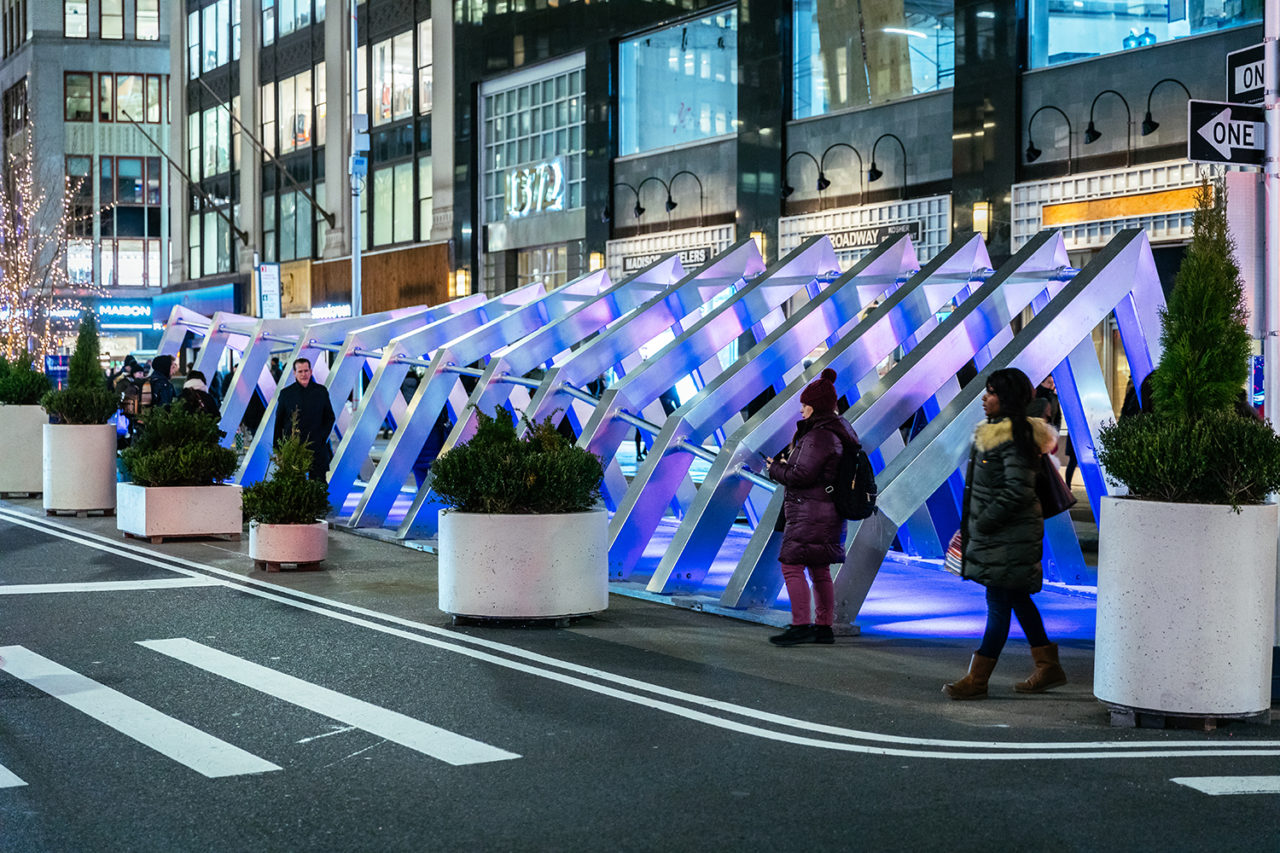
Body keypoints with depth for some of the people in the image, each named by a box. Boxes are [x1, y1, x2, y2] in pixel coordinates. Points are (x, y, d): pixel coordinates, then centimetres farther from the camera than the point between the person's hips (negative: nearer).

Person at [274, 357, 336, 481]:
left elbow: (330, 418, 13)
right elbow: (279, 422, 8)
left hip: (317, 447, 1)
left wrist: (322, 437, -1)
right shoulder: (286, 393, 4)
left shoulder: (321, 391, 7)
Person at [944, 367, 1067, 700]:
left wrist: (981, 524, -18)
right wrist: (972, 527, 16)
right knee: (1017, 600, 17)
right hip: (1003, 533, 10)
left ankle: (976, 680, -2)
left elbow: (1018, 491, -24)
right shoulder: (993, 432, 13)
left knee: (999, 605, -4)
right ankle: (1048, 668, 26)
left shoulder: (1014, 438, -18)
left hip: (1009, 536, -10)